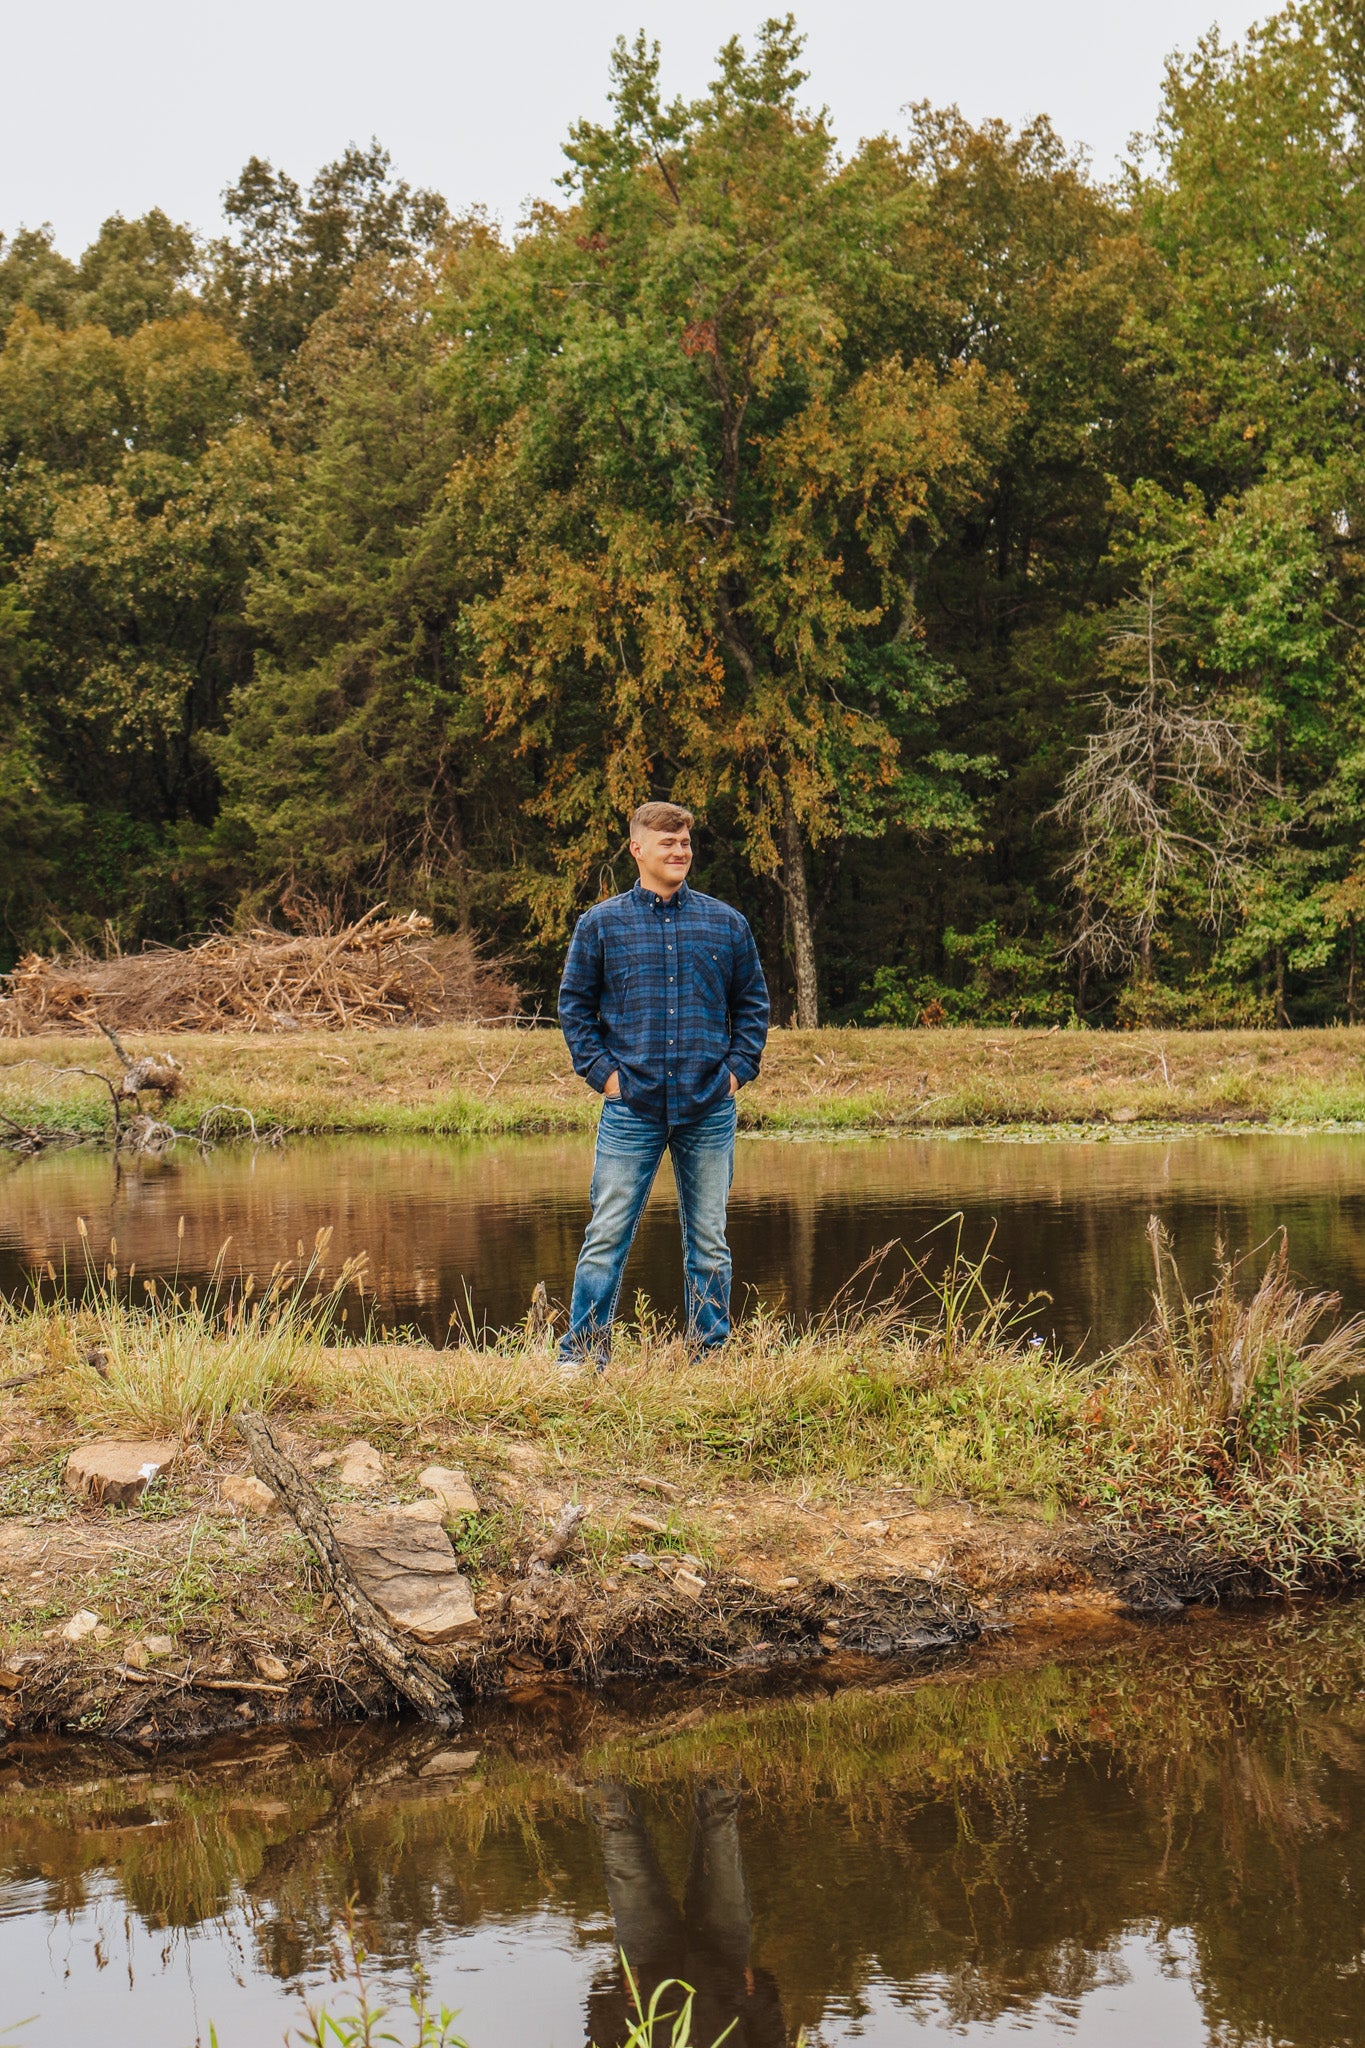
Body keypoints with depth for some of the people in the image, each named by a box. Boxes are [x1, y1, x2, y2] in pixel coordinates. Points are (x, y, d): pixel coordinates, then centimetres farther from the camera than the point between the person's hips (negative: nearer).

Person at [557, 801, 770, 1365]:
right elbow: (574, 1004, 8)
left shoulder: (726, 923, 8)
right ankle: (581, 1355, 3)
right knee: (607, 1237, -3)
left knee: (709, 1242, 8)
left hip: (709, 1108, 2)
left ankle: (710, 1355, 16)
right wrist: (600, 1070, -2)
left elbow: (753, 1001, 16)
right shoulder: (600, 924, 4)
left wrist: (739, 1066, 4)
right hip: (631, 1107, -2)